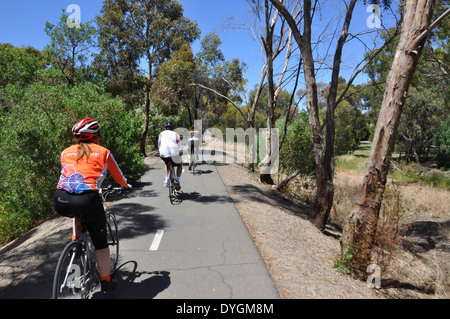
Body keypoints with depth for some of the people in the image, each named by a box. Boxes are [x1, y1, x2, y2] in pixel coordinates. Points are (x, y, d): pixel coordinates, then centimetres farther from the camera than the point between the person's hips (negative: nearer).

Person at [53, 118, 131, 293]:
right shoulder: (103, 152, 12)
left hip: (61, 202, 4)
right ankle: (106, 281, 26)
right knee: (100, 242, 15)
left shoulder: (66, 152, 20)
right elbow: (117, 176, 23)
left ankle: (75, 237, 28)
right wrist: (126, 185, 44)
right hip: (87, 199, -3)